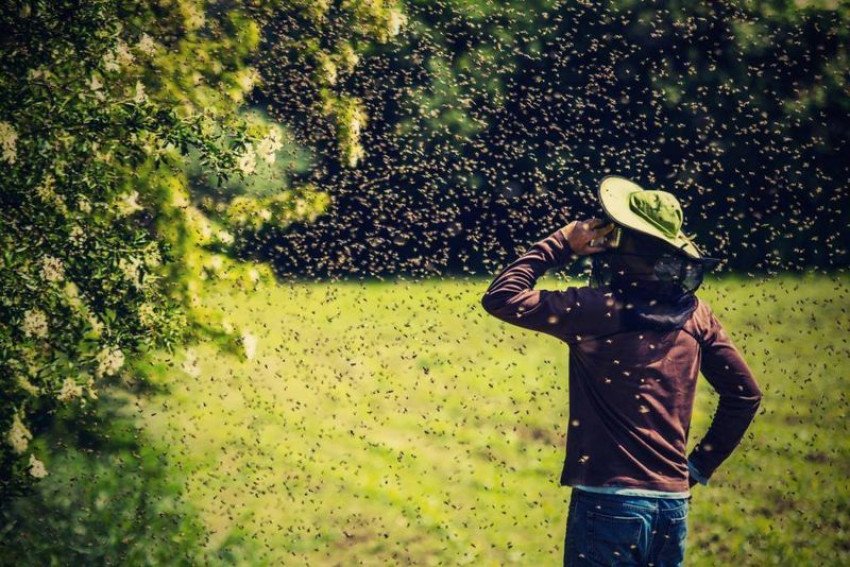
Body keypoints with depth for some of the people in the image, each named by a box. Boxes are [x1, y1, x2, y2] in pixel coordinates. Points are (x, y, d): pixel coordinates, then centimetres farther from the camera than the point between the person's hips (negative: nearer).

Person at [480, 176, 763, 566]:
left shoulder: (599, 309, -11)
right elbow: (745, 394, 12)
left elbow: (501, 296, -9)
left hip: (609, 502, -6)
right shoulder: (694, 313, 5)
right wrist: (700, 465, 16)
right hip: (674, 504, 6)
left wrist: (560, 243, -1)